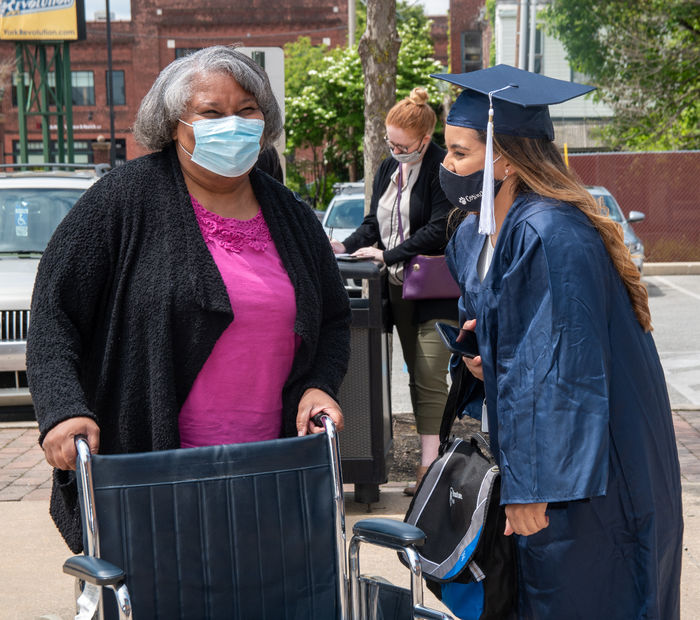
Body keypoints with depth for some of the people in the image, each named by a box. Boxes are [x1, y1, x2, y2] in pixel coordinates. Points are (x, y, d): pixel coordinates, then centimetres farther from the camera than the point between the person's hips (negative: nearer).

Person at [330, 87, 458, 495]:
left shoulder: (443, 170, -11)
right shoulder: (389, 169, 14)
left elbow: (439, 230, -16)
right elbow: (374, 222, 18)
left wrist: (388, 254, -17)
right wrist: (346, 247, 1)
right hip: (400, 288, 8)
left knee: (430, 377, -9)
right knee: (416, 375, 10)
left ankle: (430, 463, -8)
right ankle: (431, 455, 16)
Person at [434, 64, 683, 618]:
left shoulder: (551, 237, -24)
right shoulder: (473, 235, 4)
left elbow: (566, 369, -26)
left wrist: (530, 488, -24)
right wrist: (474, 359, -4)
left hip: (583, 470, -8)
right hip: (522, 447, 8)